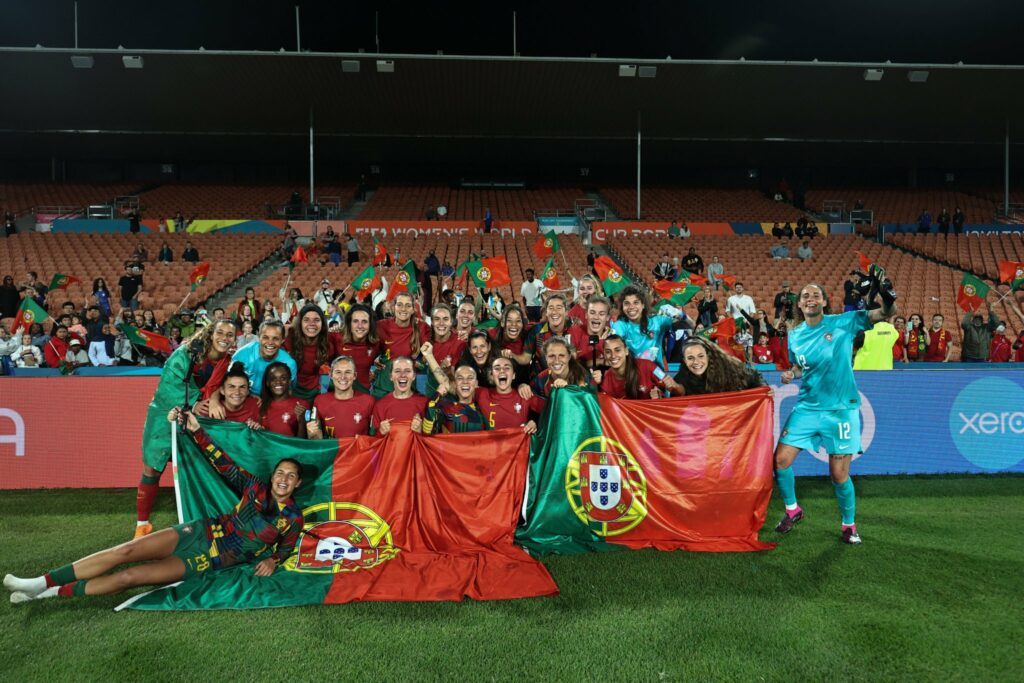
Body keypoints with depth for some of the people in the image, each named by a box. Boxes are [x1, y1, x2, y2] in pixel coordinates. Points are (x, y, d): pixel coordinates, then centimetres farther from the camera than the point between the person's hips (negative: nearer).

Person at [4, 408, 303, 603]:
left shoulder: (293, 518, -6)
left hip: (213, 561, -2)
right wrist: (195, 430, -3)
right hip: (201, 532, 2)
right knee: (124, 551, -14)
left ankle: (57, 592, 0)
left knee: (129, 577, -13)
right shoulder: (256, 488, 1)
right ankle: (43, 582, -4)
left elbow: (286, 547, 9)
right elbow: (221, 462, 3)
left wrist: (273, 560, -14)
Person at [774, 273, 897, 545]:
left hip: (840, 410, -4)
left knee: (839, 476, 0)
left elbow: (886, 314, -12)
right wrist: (790, 375, -3)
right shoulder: (794, 335, 5)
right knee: (781, 460, -2)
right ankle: (792, 510, 23)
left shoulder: (843, 322, -6)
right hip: (806, 408, 4)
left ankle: (849, 524, 26)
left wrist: (887, 297, -33)